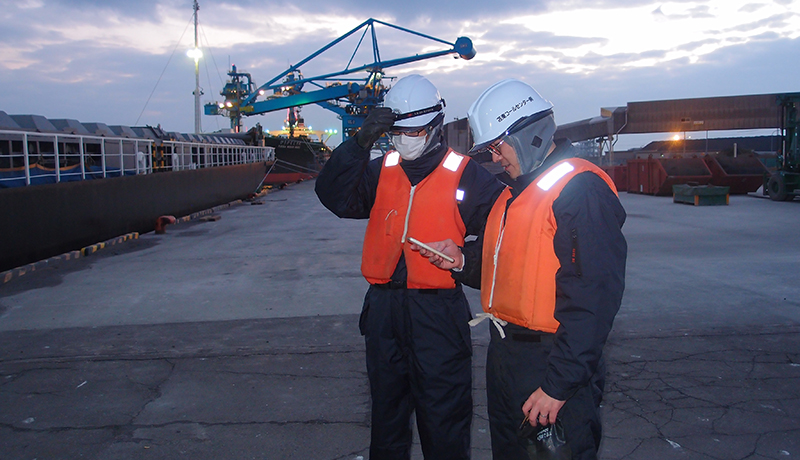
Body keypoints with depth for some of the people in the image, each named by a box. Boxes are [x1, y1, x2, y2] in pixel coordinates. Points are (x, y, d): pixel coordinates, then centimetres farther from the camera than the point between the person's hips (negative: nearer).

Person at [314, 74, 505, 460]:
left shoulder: (466, 175, -1)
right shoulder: (379, 171, 8)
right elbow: (334, 196, -8)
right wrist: (360, 142, -15)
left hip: (439, 312, -4)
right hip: (383, 308, 4)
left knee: (442, 414, 5)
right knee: (386, 408, 20)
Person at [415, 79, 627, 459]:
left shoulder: (581, 189, -18)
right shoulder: (515, 192, 13)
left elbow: (593, 298, -24)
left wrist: (558, 384, -24)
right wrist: (463, 260, 3)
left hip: (550, 365, -9)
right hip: (504, 356, 9)